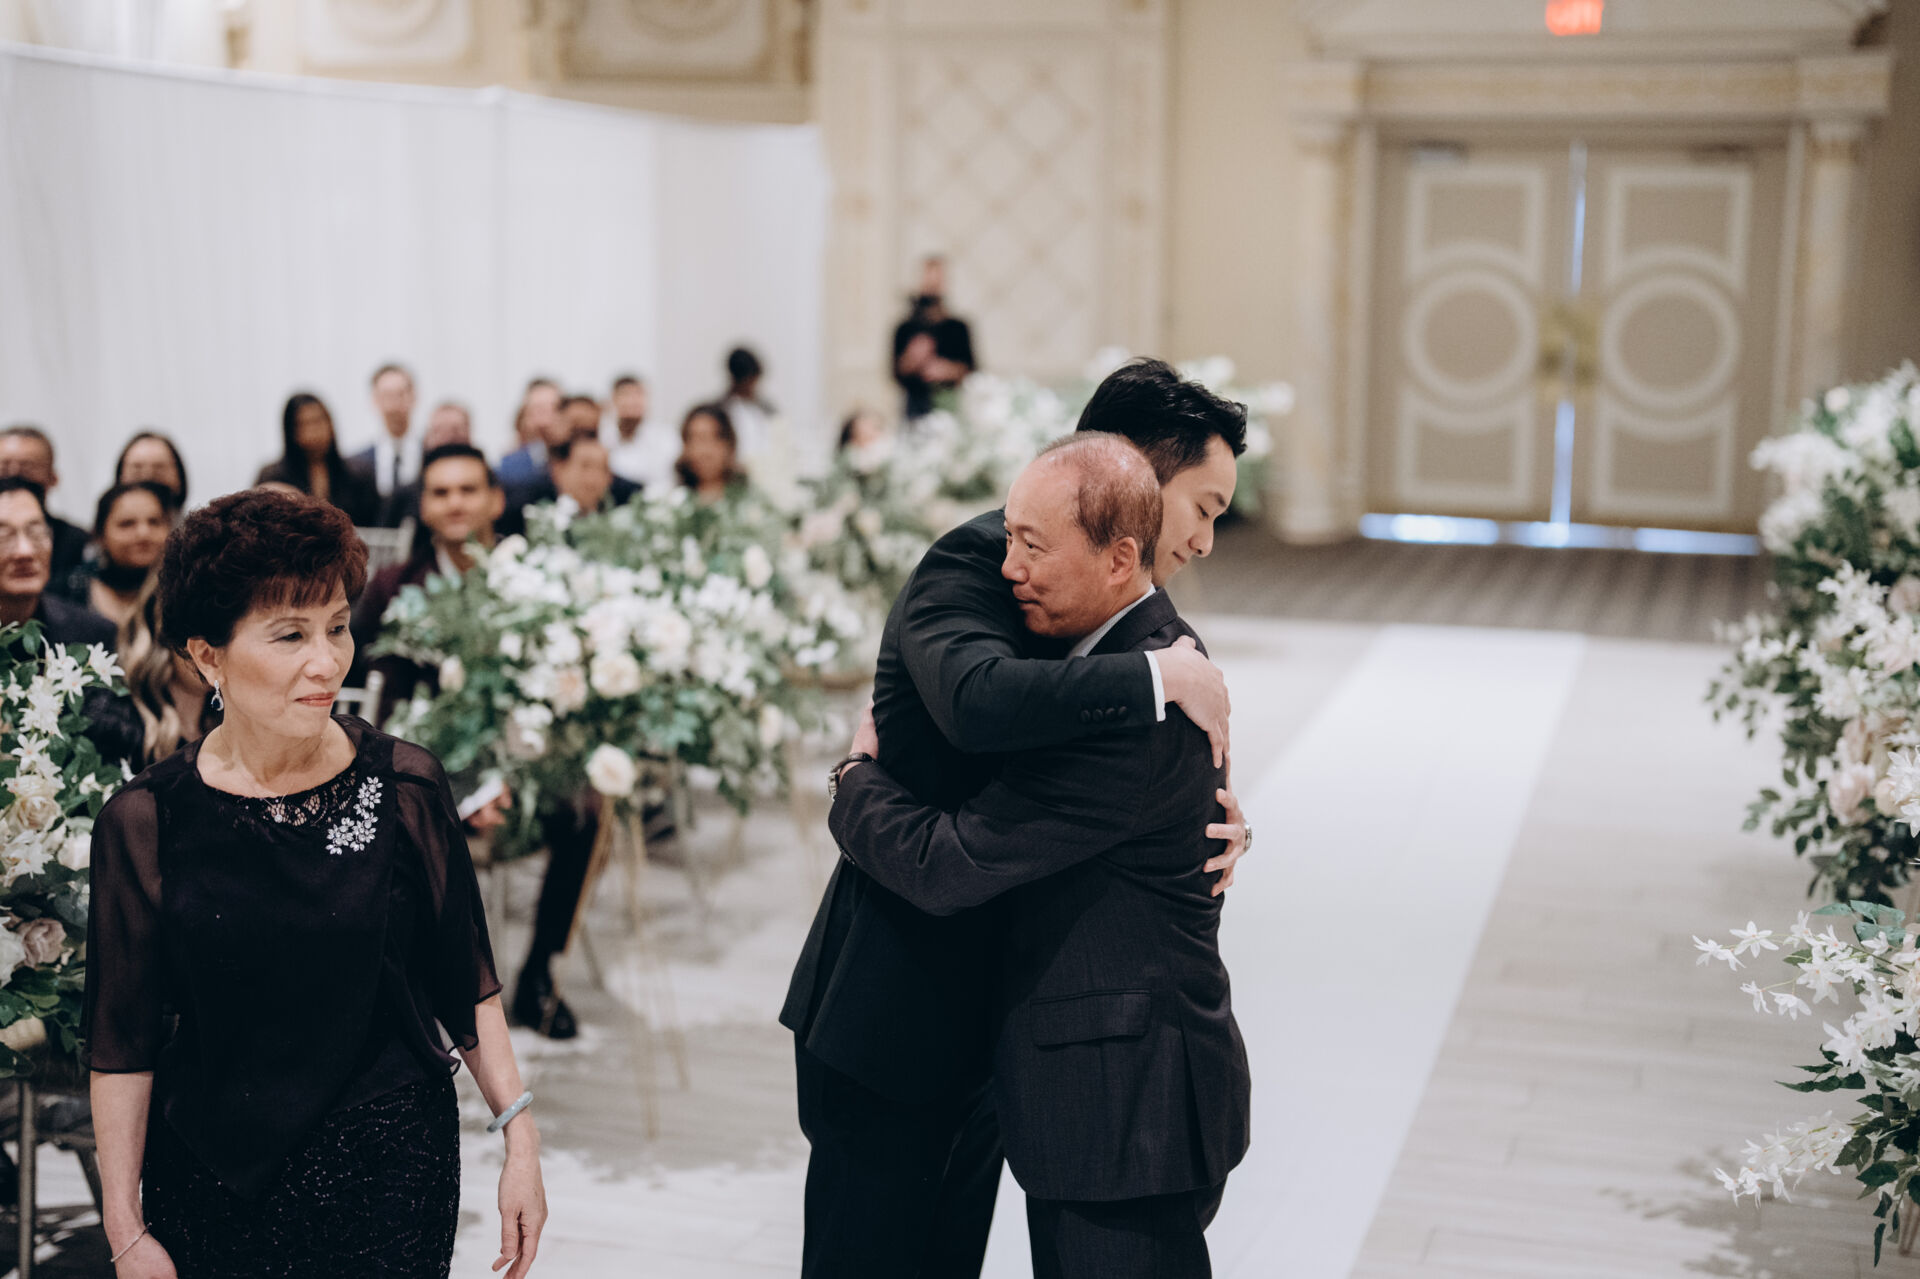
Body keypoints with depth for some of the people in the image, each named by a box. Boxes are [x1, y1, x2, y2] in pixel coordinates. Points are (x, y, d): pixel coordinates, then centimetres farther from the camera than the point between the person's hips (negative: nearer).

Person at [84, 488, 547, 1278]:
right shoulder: (145, 823, -6)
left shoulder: (406, 787, -4)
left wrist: (520, 1137, -1)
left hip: (393, 1171, 0)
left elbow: (467, 988, 4)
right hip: (211, 1183, 0)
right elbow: (122, 1048, -1)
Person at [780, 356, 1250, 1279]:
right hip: (891, 1004, -9)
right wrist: (1161, 677, -29)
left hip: (984, 1011, 9)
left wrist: (1211, 826, -8)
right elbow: (979, 699, -38)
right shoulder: (976, 560, -17)